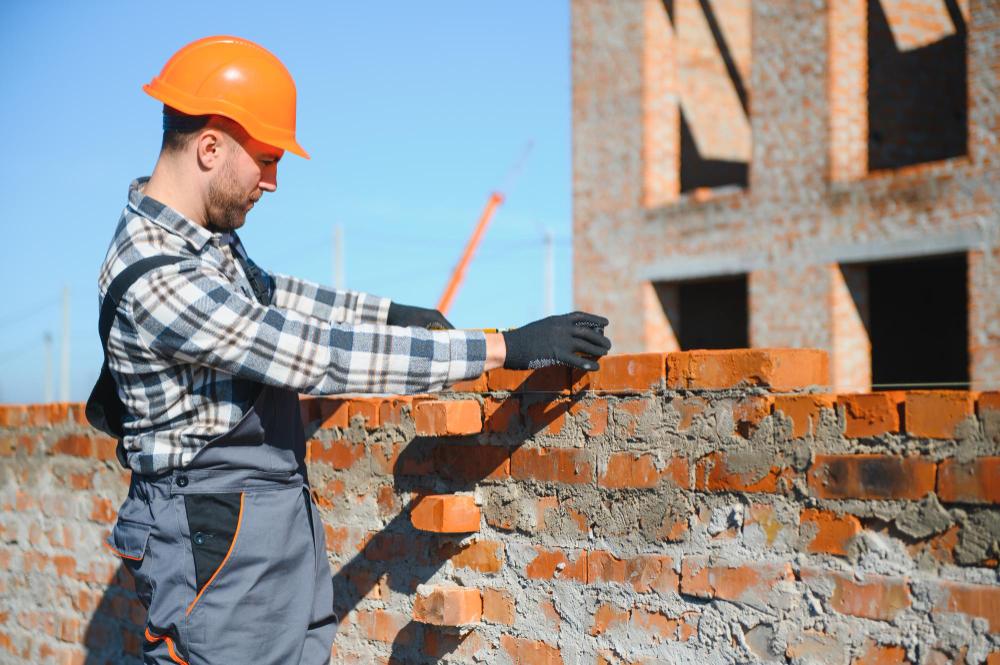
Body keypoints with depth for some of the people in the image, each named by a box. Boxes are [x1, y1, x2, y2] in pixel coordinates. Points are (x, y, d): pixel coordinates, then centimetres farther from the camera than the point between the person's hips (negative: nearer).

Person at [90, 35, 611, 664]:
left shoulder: (203, 234, 7)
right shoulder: (157, 280, -24)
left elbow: (265, 292, 29)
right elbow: (323, 356, -26)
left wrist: (389, 312, 29)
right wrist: (504, 347, -24)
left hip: (281, 523, 9)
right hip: (218, 542, -9)